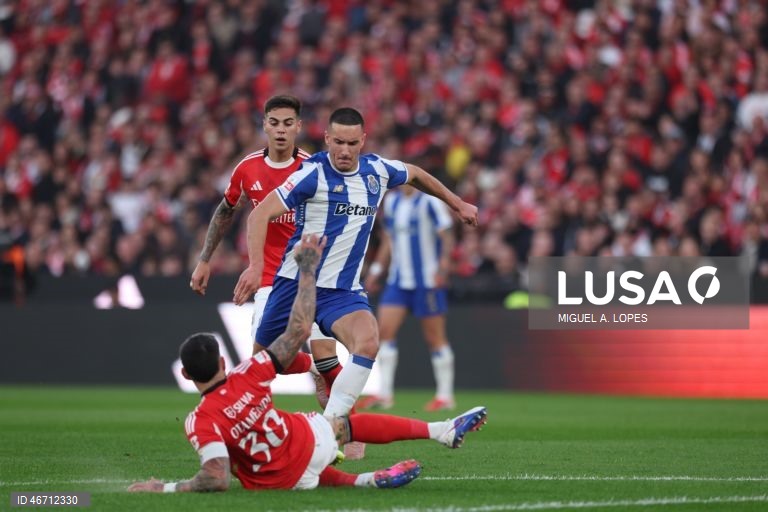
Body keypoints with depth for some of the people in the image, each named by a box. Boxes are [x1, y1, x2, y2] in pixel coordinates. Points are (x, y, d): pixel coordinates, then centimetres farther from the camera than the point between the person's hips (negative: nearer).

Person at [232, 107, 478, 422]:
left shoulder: (378, 170, 3)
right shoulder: (313, 174, -14)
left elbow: (415, 174, 27)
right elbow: (260, 214, -19)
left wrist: (457, 204, 34)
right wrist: (256, 266, -31)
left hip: (344, 290, 3)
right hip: (296, 284, -3)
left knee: (368, 343, -27)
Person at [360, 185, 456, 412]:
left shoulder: (429, 200, -8)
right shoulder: (391, 201, 12)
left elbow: (446, 236, -10)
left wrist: (443, 265, -21)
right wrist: (376, 269, 16)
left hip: (427, 280, -6)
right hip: (398, 279, 6)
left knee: (435, 337, 1)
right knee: (385, 331, -4)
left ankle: (445, 395, 9)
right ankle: (384, 394, -1)